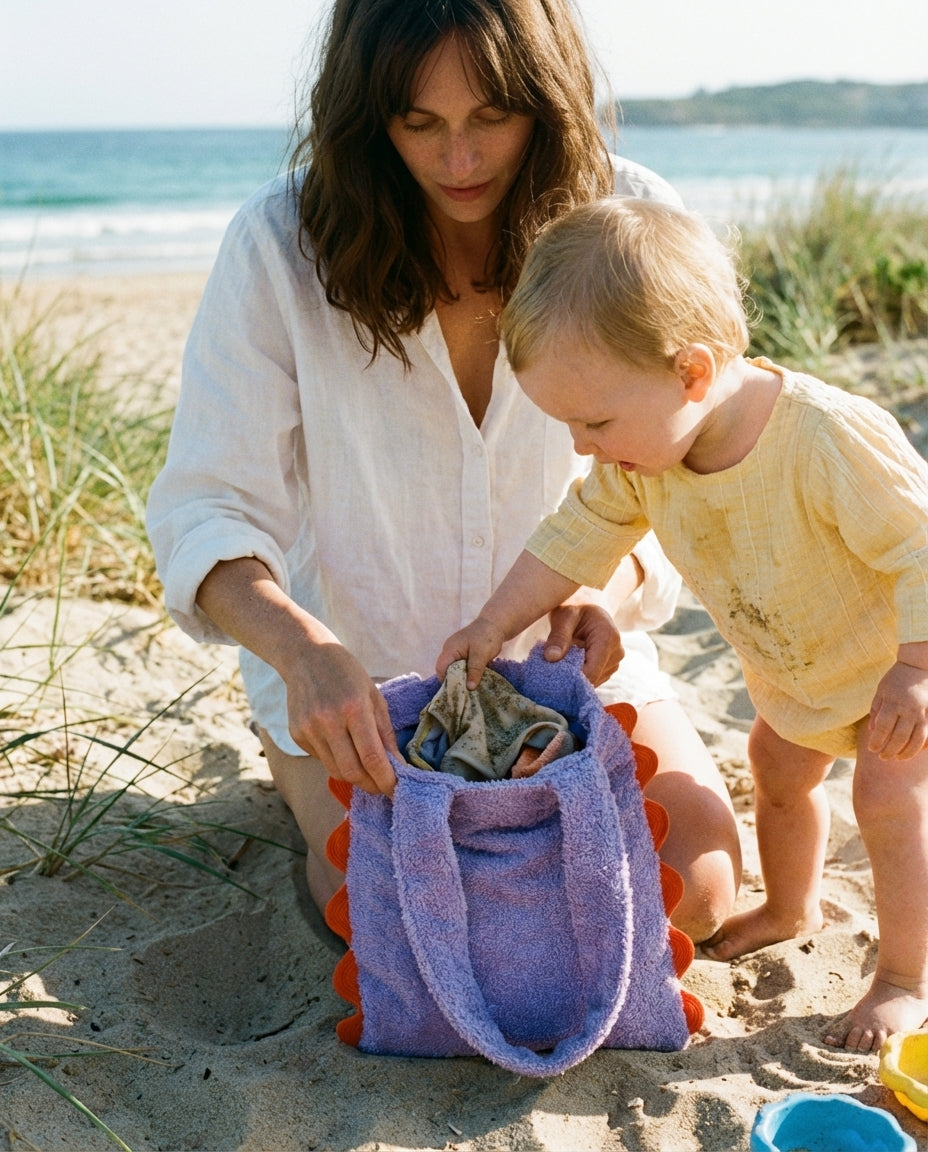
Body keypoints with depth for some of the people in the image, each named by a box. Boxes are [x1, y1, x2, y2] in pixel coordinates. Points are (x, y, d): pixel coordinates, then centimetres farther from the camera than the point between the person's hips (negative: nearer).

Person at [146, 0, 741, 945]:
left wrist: (618, 582, -28)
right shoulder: (282, 245, -18)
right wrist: (304, 652, -39)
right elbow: (205, 508, -19)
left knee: (696, 887, -11)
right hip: (359, 668, -2)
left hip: (559, 646, 2)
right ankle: (303, 760, 18)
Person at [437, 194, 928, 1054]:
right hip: (793, 670, 7)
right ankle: (791, 908, 46)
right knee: (778, 767, 19)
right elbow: (580, 533, -6)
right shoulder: (641, 451, -19)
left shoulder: (826, 438, -41)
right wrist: (496, 622, -9)